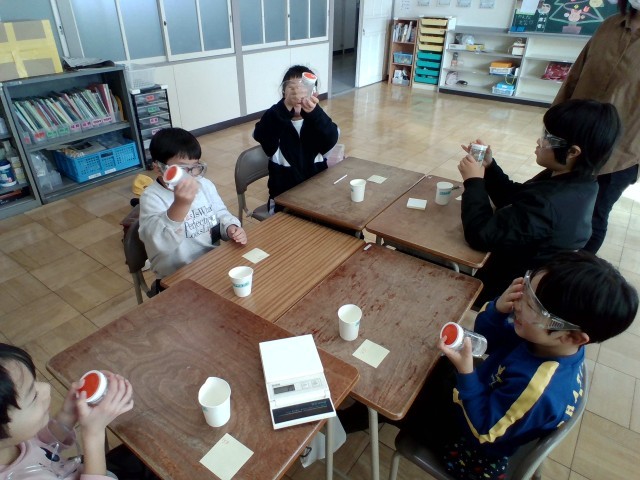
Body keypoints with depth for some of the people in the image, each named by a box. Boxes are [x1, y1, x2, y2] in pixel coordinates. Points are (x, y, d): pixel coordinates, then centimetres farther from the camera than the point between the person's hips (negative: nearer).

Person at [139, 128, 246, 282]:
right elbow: (161, 244, -29)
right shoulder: (152, 197, -14)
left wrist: (231, 228, -5)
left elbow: (220, 213, 18)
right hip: (176, 276, -6)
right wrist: (180, 205, -45)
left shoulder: (205, 185, 5)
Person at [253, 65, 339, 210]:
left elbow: (331, 140, -20)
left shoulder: (316, 120, 1)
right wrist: (285, 107, -41)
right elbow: (260, 136, -26)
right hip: (284, 196, -2)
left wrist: (313, 111, -39)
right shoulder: (276, 119, -4)